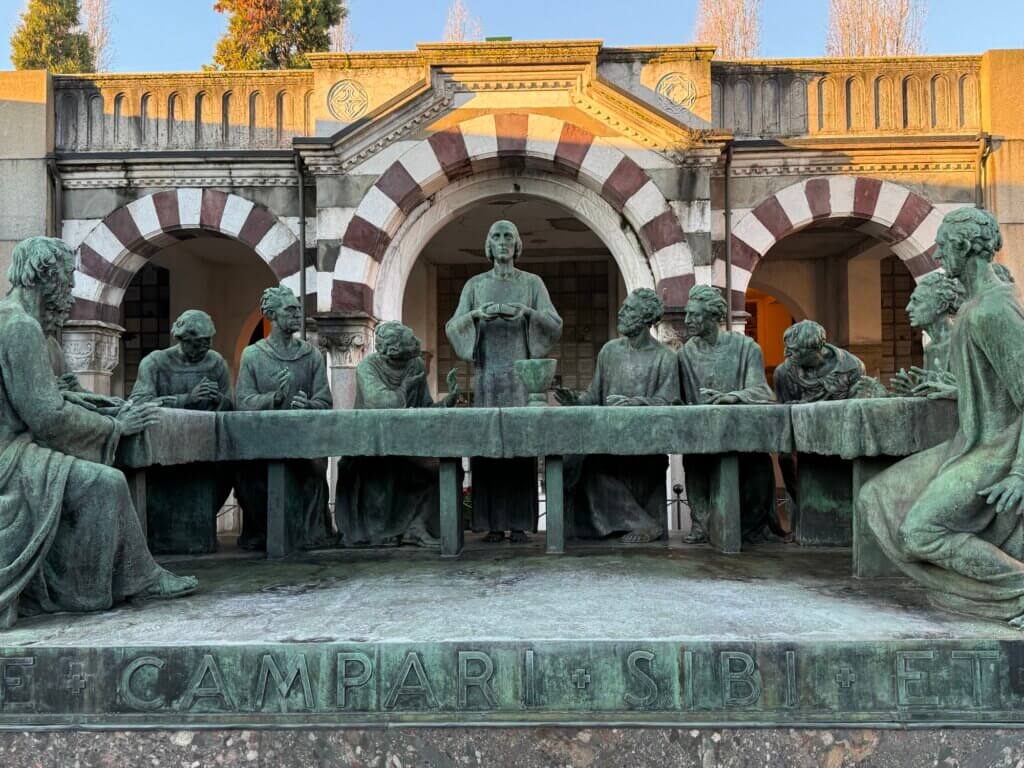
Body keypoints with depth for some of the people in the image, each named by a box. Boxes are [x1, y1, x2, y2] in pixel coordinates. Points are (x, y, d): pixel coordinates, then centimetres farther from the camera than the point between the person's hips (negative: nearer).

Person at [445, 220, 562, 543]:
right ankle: (493, 524, 0)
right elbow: (452, 327, 4)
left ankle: (520, 523, -1)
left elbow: (556, 325, 0)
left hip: (521, 373, -1)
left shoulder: (532, 283, 9)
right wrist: (475, 314, -15)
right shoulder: (475, 284, 12)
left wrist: (528, 312, -18)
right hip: (487, 373, 1)